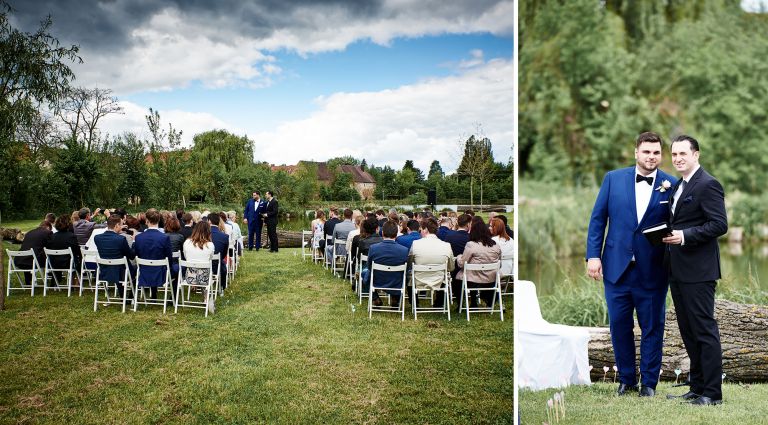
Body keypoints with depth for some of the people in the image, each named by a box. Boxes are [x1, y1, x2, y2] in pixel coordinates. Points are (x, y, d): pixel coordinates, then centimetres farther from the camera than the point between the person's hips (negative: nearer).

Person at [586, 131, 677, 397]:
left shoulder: (672, 185, -2)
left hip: (652, 272, -1)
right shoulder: (613, 179, 2)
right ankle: (626, 379, 26)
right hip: (616, 267, 1)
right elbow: (598, 218, 2)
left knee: (652, 328, 8)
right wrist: (593, 255, -4)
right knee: (619, 326, 10)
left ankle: (649, 382, 23)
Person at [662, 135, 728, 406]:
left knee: (704, 330, -4)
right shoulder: (678, 186, 18)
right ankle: (697, 387, 23)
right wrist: (669, 236, 7)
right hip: (678, 270, 9)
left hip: (698, 271, -9)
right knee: (688, 331, 13)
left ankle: (712, 393, 4)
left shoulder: (708, 185, -10)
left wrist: (685, 236, -24)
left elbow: (719, 225, -17)